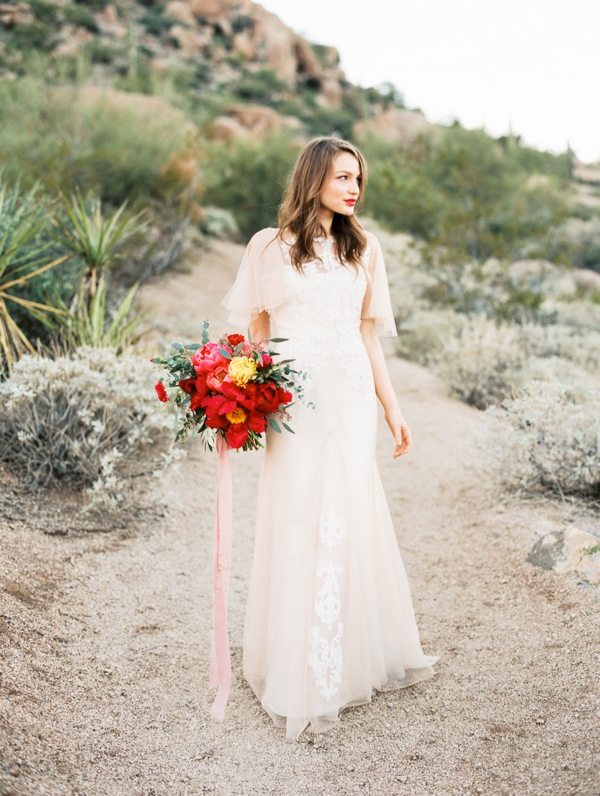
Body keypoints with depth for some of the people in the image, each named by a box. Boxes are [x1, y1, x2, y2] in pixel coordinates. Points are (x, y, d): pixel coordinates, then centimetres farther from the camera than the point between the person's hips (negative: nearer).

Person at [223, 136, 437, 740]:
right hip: (294, 398, -3)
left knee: (351, 521, 5)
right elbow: (255, 332, 5)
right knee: (297, 523, -1)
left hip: (351, 398, 3)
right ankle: (300, 677, 13)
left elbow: (367, 335, 14)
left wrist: (392, 408, 12)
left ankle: (358, 660, 24)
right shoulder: (270, 247, 4)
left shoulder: (363, 249, 13)